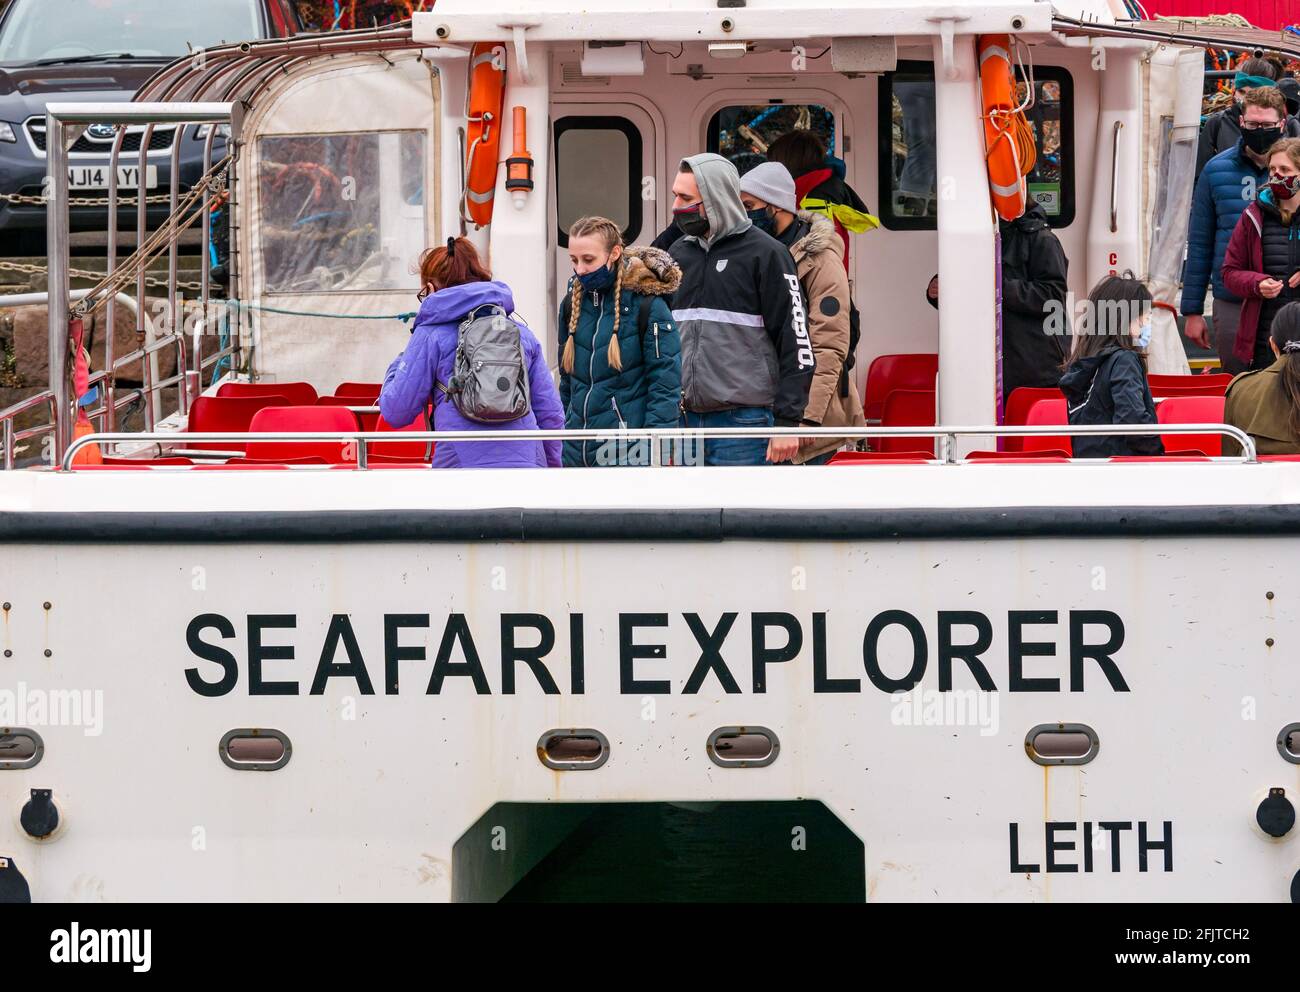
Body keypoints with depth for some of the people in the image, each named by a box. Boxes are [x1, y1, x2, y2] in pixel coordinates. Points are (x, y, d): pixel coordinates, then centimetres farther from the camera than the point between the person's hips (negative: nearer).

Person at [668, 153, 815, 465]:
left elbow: (795, 339, -8)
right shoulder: (679, 253, 14)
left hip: (743, 424, -6)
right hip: (685, 420, 6)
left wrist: (787, 421, -13)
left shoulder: (766, 254, -6)